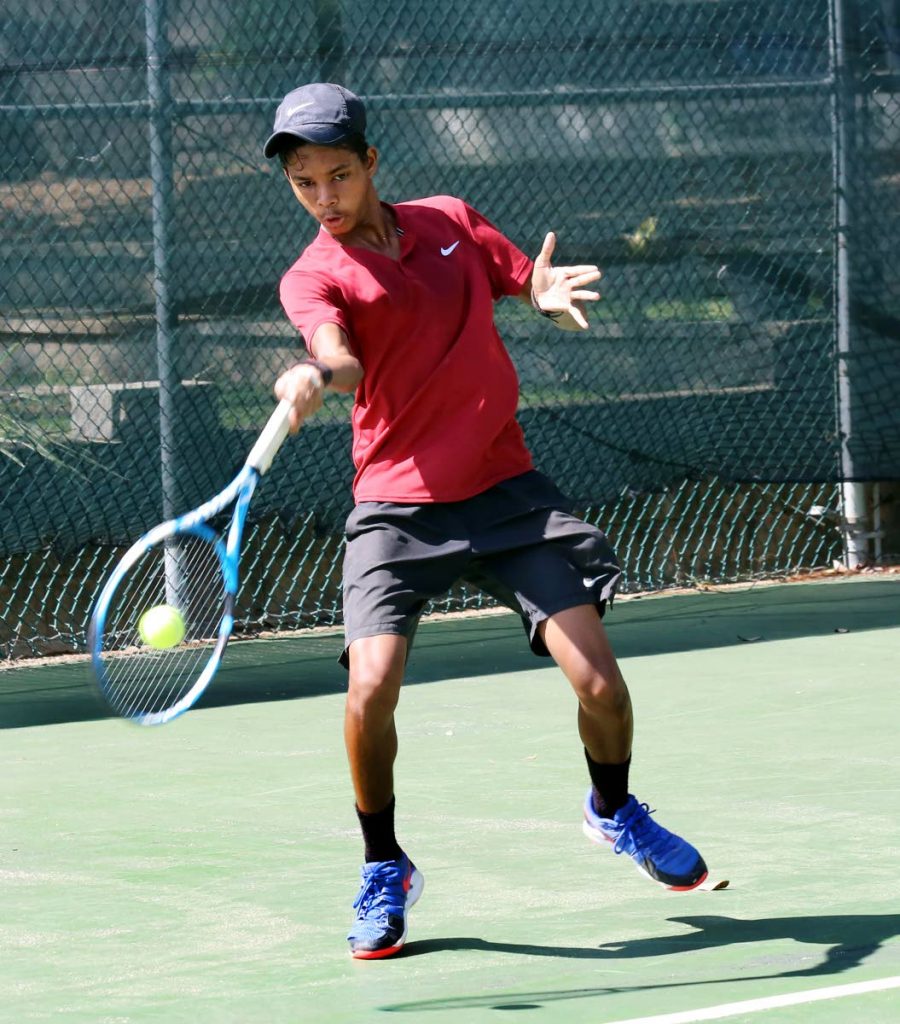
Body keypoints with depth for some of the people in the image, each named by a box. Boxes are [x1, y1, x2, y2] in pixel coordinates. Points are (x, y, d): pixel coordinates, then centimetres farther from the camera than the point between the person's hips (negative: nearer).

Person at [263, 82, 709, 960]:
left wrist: (552, 293, -11)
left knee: (597, 681, -7)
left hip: (507, 492, 2)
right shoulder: (313, 277, -5)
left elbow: (541, 289, 14)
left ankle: (614, 812, 26)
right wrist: (314, 377, -50)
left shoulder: (450, 221, 7)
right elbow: (342, 360, -25)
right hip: (396, 506, -2)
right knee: (371, 689, -21)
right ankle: (384, 871, 4)